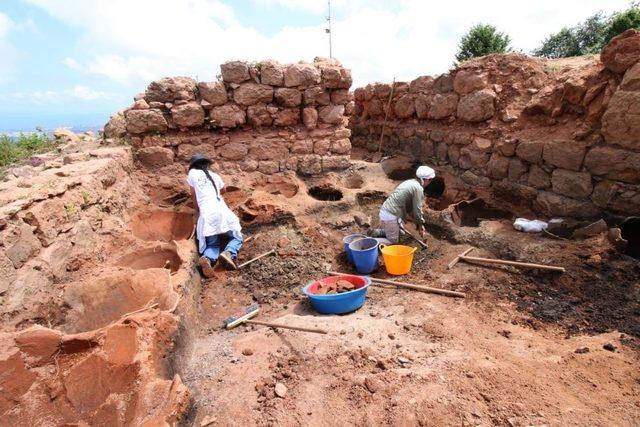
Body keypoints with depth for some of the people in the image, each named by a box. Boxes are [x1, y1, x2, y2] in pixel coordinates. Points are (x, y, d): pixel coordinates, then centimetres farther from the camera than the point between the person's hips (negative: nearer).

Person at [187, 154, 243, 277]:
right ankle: (229, 253, -18)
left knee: (212, 245, 10)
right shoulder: (215, 176, 24)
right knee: (237, 237, 15)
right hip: (221, 211, 1)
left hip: (206, 214, 0)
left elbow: (194, 195, 24)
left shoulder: (192, 173, 17)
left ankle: (207, 258, -24)